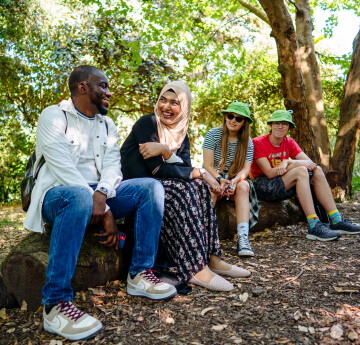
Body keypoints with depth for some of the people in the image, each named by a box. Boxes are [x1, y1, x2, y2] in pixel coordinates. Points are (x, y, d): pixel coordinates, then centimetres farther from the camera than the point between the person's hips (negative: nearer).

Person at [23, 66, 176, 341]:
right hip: (58, 194, -5)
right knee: (79, 195, -40)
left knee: (151, 187, -14)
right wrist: (104, 212, -23)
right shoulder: (54, 116, -3)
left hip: (97, 195, 6)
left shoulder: (107, 124, 16)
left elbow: (112, 164, 2)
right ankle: (56, 303, -33)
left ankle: (140, 274, -15)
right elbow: (62, 166, -16)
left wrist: (101, 194, -22)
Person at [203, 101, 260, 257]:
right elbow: (208, 165, -11)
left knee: (243, 186, -31)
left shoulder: (248, 142, 3)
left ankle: (243, 238, -39)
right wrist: (220, 180, -28)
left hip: (235, 179, 2)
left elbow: (246, 169, -8)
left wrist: (235, 180, -30)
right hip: (212, 177, -2)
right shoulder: (213, 134, -5)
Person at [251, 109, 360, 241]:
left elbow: (310, 163, -7)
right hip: (264, 186, -7)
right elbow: (269, 173, -19)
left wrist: (288, 162, -24)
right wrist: (294, 163, -23)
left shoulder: (289, 142, 6)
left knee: (317, 170, -11)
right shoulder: (258, 142, -12)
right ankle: (314, 227, -34)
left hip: (283, 186, 7)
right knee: (301, 171, -28)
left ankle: (336, 221, -13)